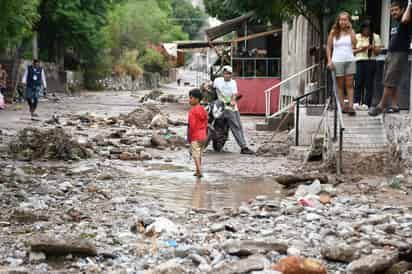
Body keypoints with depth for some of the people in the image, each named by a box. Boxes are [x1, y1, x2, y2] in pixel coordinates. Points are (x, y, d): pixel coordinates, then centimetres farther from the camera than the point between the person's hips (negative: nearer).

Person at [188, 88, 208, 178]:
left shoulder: (192, 111, -15)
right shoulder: (203, 110, 9)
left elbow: (192, 125, -18)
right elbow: (206, 124, 12)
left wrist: (189, 137, -11)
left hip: (195, 137, -8)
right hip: (203, 136, 8)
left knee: (196, 155, -6)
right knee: (200, 154, 16)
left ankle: (199, 171, -13)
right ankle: (198, 171, 24)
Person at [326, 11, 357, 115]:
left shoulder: (350, 32, 7)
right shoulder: (334, 32, 5)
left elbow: (354, 43, -8)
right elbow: (329, 47, 5)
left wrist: (350, 29, -7)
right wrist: (329, 60, -5)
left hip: (349, 60, 1)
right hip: (337, 61, -1)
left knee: (349, 84, -3)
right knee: (340, 85, 3)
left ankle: (350, 106, -7)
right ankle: (343, 106, 5)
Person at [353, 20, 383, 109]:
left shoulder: (375, 37, 9)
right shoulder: (357, 37, 14)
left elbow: (378, 52, 6)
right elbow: (352, 50, 11)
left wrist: (373, 48, -14)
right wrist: (360, 49, -6)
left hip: (371, 62, -1)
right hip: (359, 61, 1)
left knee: (369, 83, -4)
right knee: (358, 82, -8)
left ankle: (366, 103, -3)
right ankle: (356, 102, -10)